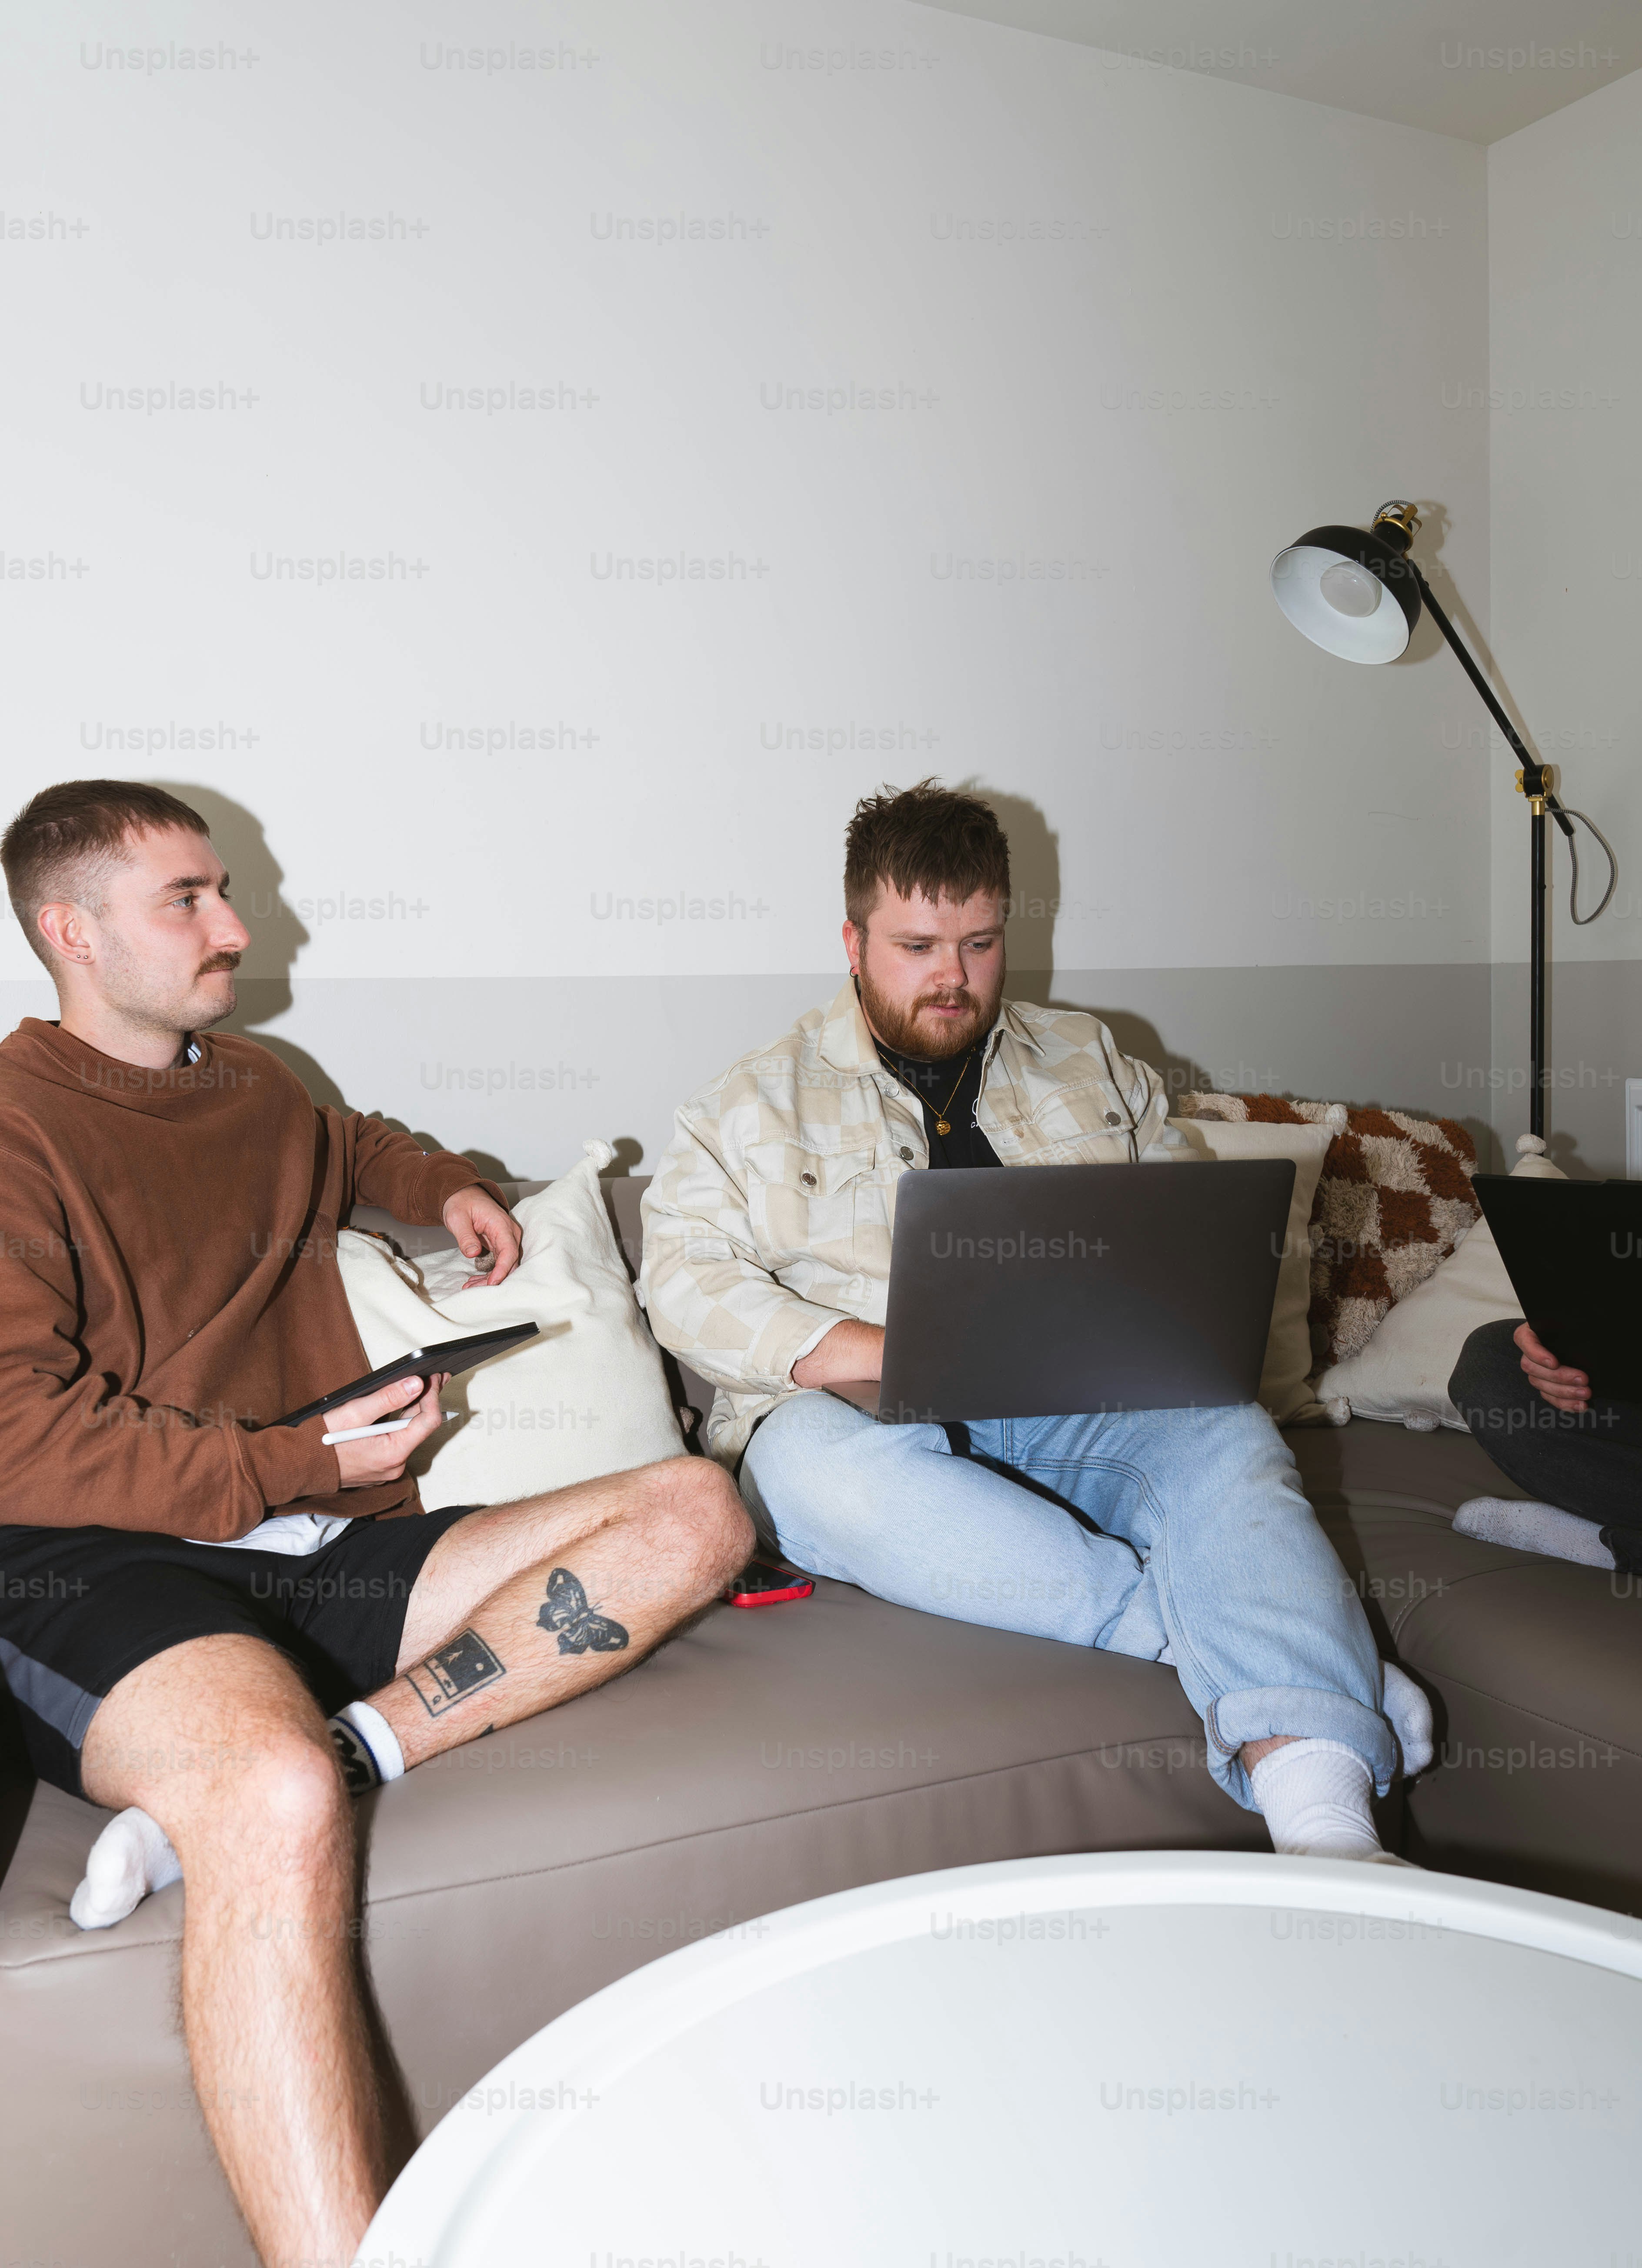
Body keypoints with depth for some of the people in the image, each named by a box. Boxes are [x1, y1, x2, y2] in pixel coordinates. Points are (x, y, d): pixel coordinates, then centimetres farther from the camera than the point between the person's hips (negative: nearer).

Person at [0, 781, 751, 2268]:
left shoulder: (255, 1087, 22)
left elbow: (345, 1149, 47)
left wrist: (444, 1186, 24)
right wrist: (307, 1461, -12)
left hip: (323, 1551, 8)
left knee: (694, 1514, -8)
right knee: (280, 1800, -40)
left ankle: (285, 1771, -21)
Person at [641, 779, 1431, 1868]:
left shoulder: (1091, 1062, 20)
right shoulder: (760, 1100, 10)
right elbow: (686, 1279, -2)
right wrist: (894, 1358, -16)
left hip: (1075, 1411, 2)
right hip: (860, 1416, -2)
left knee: (1228, 1436, -29)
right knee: (812, 1458, -36)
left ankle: (1325, 1827, -42)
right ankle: (1217, 1632, -31)